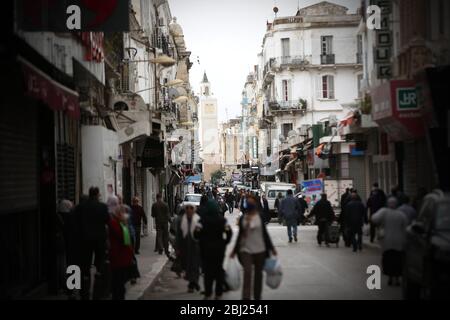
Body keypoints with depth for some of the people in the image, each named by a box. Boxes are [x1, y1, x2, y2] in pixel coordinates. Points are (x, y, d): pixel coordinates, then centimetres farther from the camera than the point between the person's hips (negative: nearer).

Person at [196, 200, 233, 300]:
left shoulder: (203, 220, -11)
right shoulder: (222, 220, -5)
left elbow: (197, 233, -16)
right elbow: (229, 232, -9)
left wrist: (202, 242, 1)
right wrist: (224, 242, 4)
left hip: (206, 248, -1)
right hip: (219, 248, 2)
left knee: (208, 270, 8)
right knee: (219, 270, 12)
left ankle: (207, 294, 9)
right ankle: (218, 294, 14)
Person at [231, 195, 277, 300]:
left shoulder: (260, 217, -1)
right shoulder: (242, 218, 2)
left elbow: (265, 232, 5)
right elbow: (240, 234, 10)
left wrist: (271, 248, 4)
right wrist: (234, 251, 11)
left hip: (259, 249, 1)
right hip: (246, 249, 0)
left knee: (258, 274, 10)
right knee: (247, 273, -13)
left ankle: (257, 297, 25)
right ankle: (246, 297, -15)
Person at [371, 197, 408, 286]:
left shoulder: (384, 211, -7)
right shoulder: (402, 214, -2)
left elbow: (374, 219, -20)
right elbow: (405, 230, 0)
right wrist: (404, 241, 9)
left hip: (387, 241, -1)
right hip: (399, 242, 1)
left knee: (388, 259, 10)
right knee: (398, 260, 8)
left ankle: (390, 278, 11)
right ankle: (396, 278, 8)